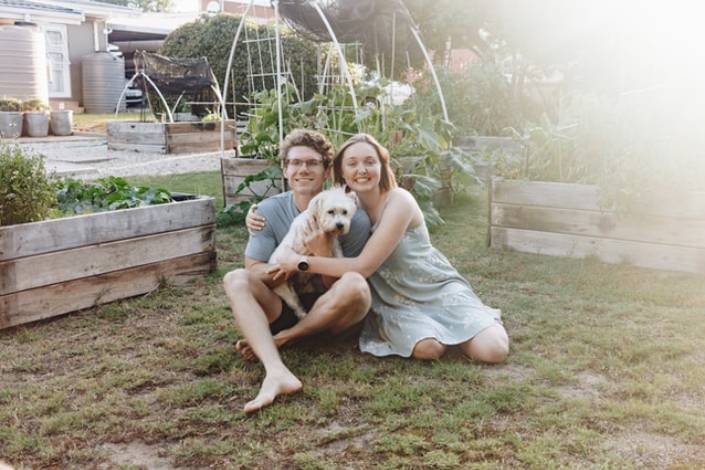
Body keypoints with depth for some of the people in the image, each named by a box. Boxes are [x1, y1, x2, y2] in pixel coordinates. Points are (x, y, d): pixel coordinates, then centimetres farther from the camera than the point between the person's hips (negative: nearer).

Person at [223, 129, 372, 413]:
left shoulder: (352, 217, -11)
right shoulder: (269, 211, -4)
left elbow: (338, 287, -9)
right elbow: (254, 271, -10)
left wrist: (322, 251, -27)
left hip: (330, 314, -2)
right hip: (284, 307, 2)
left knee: (355, 285, -33)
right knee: (236, 280, -24)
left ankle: (279, 339, -16)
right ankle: (276, 372, -46)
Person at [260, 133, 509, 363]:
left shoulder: (399, 201, -20)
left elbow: (363, 266, -24)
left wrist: (303, 262, -20)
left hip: (439, 289, -2)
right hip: (394, 302, 3)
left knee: (493, 350, -20)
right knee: (427, 347, -30)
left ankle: (447, 324, 9)